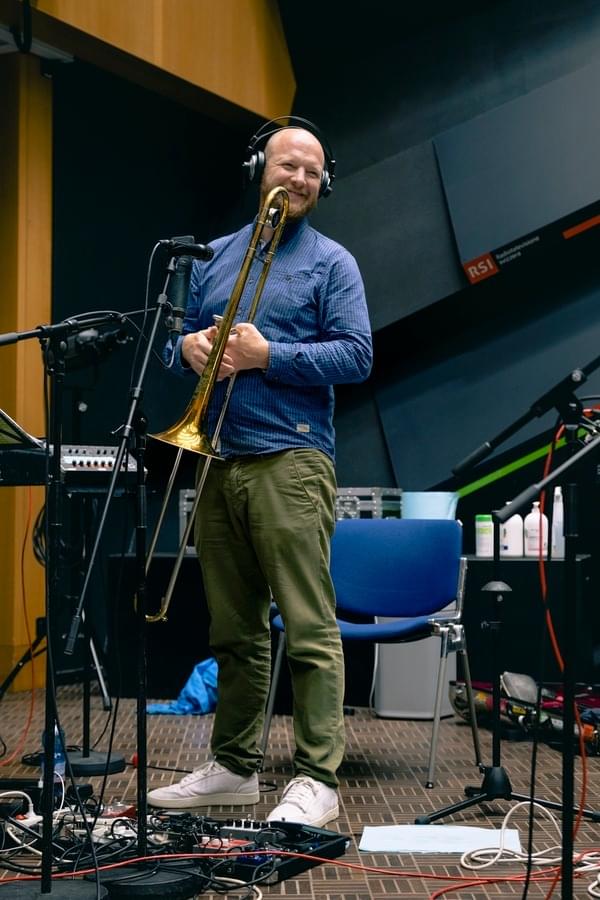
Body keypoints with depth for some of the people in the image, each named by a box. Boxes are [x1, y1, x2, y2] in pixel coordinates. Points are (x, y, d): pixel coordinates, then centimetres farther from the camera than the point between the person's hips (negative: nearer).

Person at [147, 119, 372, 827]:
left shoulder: (331, 262, 5)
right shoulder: (211, 257, 19)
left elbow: (356, 356, -5)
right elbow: (179, 342, 21)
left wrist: (269, 355, -15)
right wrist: (189, 346, -2)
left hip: (290, 460, -5)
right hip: (216, 462, 5)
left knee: (309, 628, -8)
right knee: (234, 628, 11)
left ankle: (317, 777, -4)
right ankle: (234, 766, 20)